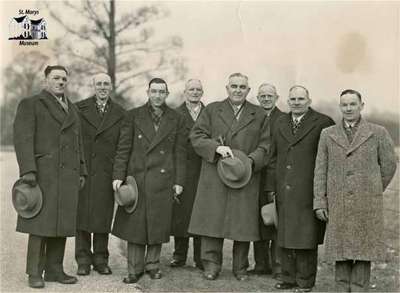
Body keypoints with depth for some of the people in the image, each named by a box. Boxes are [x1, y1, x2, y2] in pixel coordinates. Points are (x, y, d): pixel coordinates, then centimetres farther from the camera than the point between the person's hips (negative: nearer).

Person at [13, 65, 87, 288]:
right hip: (43, 174, -5)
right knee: (41, 223, -6)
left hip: (68, 176, 6)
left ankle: (54, 270, 11)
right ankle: (35, 273, 1)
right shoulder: (30, 104, 1)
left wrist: (81, 172, 14)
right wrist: (28, 170, -18)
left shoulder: (72, 109, 20)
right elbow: (22, 138, -8)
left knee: (61, 223, 4)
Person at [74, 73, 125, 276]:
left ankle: (100, 259, 15)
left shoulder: (120, 114, 8)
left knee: (103, 216, 3)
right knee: (82, 214, 2)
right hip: (81, 170, -1)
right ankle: (83, 260, 11)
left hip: (106, 172, 1)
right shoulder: (79, 109, 5)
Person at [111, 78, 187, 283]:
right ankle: (135, 269, 10)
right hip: (136, 178, 0)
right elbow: (123, 148, 3)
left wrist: (179, 181, 2)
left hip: (163, 180, 0)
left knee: (158, 224, 5)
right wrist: (118, 176, -5)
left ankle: (152, 264, 20)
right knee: (135, 223, 1)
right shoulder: (133, 116, 6)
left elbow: (180, 153, 6)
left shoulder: (176, 119, 7)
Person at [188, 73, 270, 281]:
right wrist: (216, 147, -12)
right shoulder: (212, 110, 11)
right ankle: (211, 264, 10)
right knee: (212, 220, -1)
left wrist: (251, 160, -11)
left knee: (243, 223, 2)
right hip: (214, 176, 0)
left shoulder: (259, 116, 12)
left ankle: (240, 268, 15)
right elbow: (196, 137, 4)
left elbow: (265, 146, 7)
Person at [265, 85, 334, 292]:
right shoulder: (280, 124, 14)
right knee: (285, 235, 9)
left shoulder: (323, 123, -3)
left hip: (309, 192, -5)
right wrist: (271, 187, 10)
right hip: (284, 191, 5)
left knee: (306, 235, 0)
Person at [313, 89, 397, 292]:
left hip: (367, 204, -1)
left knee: (363, 252, 2)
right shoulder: (327, 134, 6)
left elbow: (388, 165, 9)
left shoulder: (378, 133, 1)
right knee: (341, 252, 4)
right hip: (338, 204, 1)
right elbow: (320, 170, 5)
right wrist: (319, 202, -1)